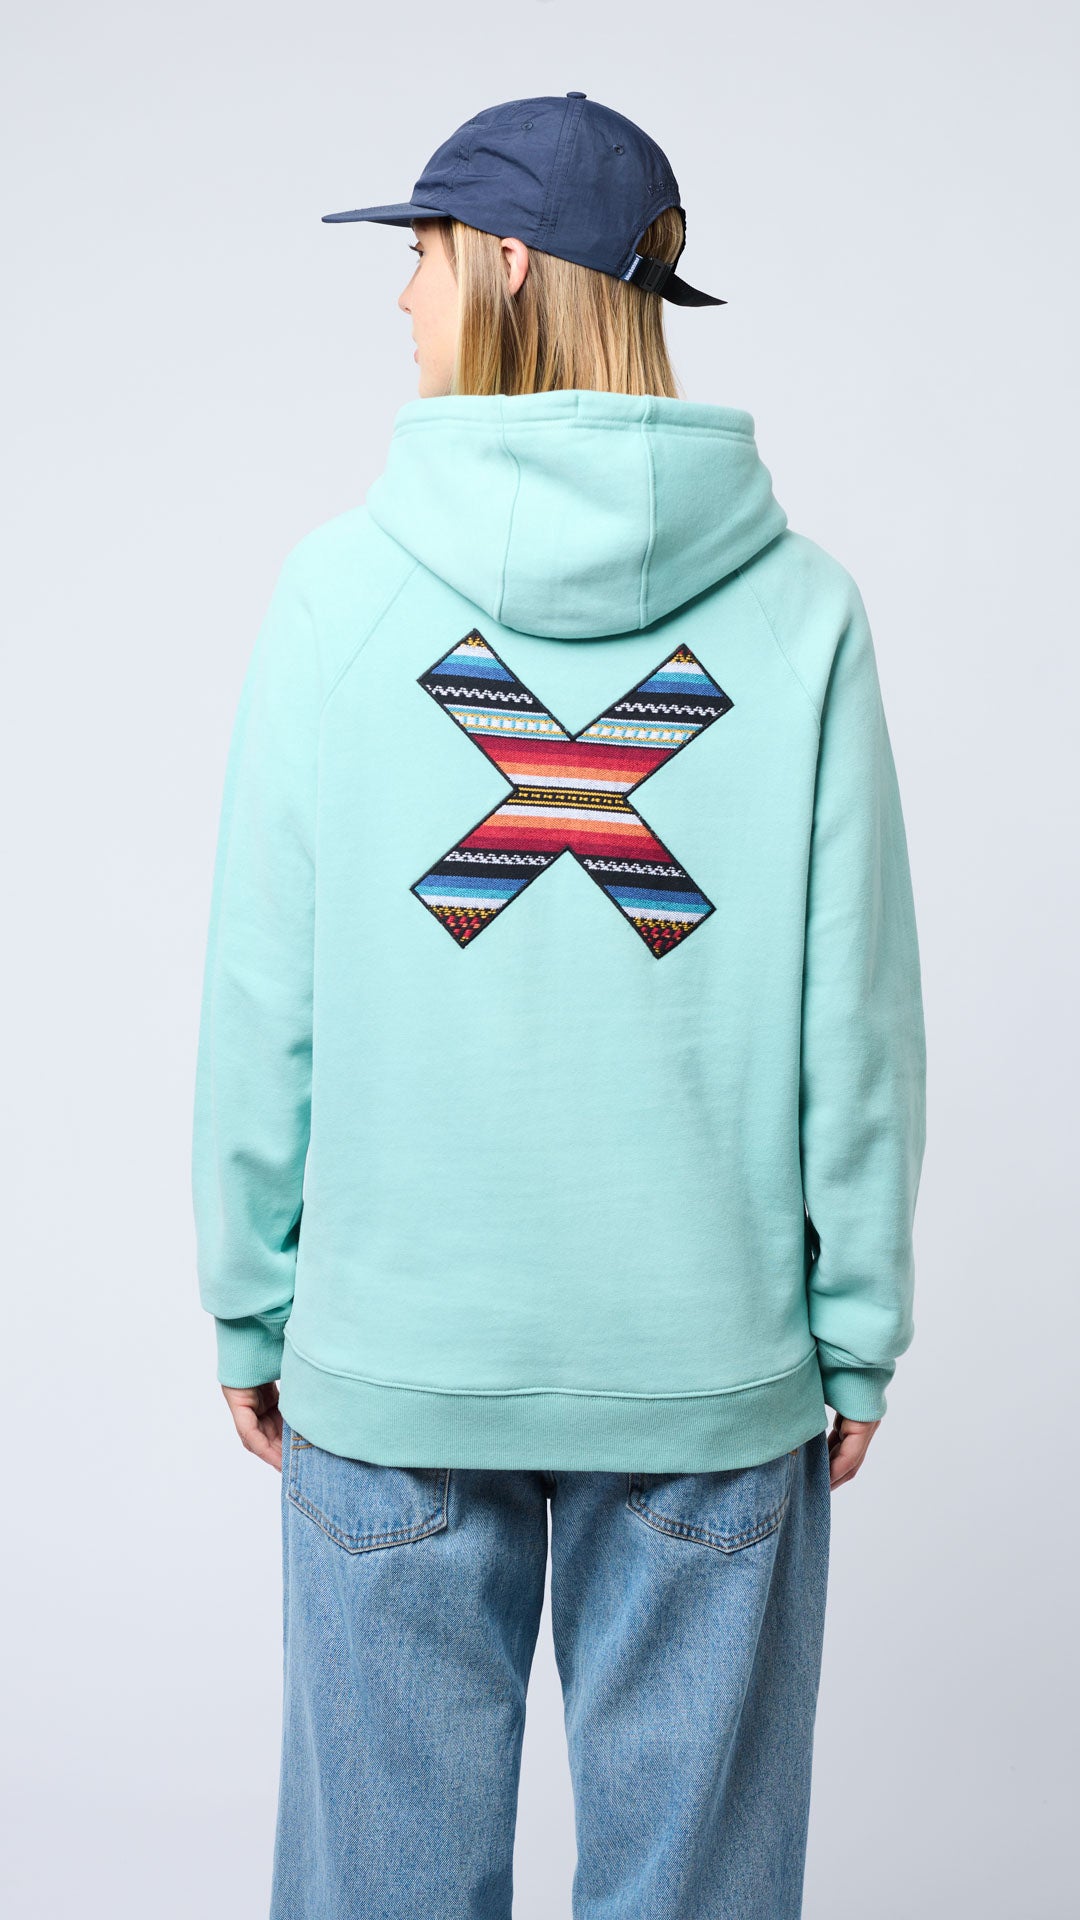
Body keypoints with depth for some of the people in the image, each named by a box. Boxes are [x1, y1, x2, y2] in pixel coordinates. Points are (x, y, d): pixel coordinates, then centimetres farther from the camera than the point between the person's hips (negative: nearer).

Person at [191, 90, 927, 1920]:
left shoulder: (340, 586, -8)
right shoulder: (799, 604, -6)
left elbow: (262, 997, -5)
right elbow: (858, 1009, -5)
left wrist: (251, 1301, 8)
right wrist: (856, 1332, 6)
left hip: (389, 1350, 0)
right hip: (712, 1353, 1)